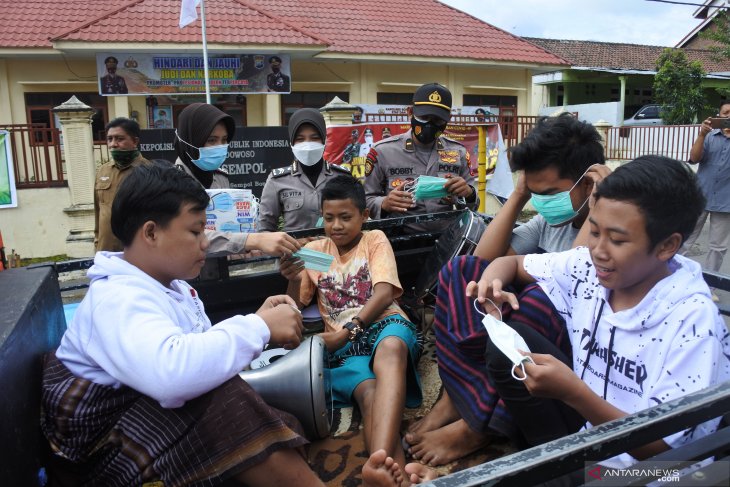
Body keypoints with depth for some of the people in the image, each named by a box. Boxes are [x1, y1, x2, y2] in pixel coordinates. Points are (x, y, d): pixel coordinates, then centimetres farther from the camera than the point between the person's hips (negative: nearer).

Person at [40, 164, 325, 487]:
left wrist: (256, 323, -9)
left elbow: (202, 351, 5)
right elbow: (172, 372, -42)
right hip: (110, 442, -10)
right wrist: (259, 328, -32)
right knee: (230, 405, -31)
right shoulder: (118, 298, -22)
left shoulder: (170, 284, 11)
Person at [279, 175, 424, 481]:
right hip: (343, 345, 2)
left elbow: (384, 295, -3)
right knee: (370, 393, -35)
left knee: (390, 350, -41)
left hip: (384, 325, -2)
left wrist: (348, 330, -17)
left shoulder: (375, 240, 12)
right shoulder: (314, 250, 19)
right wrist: (293, 280, -7)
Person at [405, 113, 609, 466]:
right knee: (461, 270, -6)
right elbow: (484, 258, 1)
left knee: (538, 300, -37)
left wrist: (597, 208, -29)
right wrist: (519, 195, -3)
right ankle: (455, 396, -14)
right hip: (531, 328, 7)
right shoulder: (551, 218, 5)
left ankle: (476, 426, -18)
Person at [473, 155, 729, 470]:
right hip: (586, 418, 6)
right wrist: (491, 284, -17)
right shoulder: (587, 268, -9)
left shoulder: (692, 322, -23)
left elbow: (659, 447, -22)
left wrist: (572, 393, -35)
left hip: (647, 467, -6)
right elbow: (511, 262, 6)